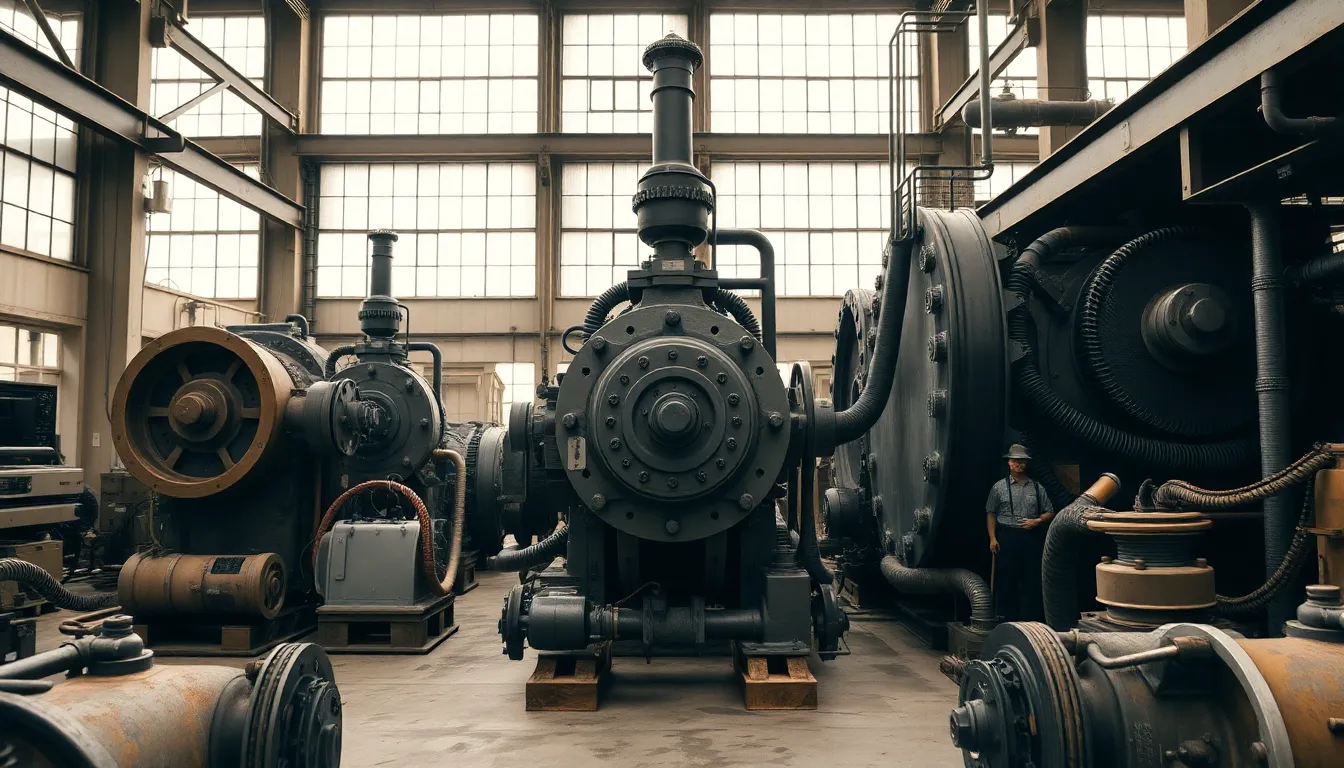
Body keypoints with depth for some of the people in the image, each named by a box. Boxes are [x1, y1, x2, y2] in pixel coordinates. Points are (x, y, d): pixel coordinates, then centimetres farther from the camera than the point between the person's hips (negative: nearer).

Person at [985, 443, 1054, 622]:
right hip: (1007, 538, -1)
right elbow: (990, 514, 4)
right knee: (1006, 580, 2)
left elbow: (1050, 512, 14)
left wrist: (1037, 521, -6)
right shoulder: (999, 487, 4)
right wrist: (992, 538, -4)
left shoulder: (1037, 488, 9)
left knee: (1032, 580, 3)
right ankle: (1007, 618, 11)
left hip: (1032, 539, 2)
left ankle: (1030, 618, 12)